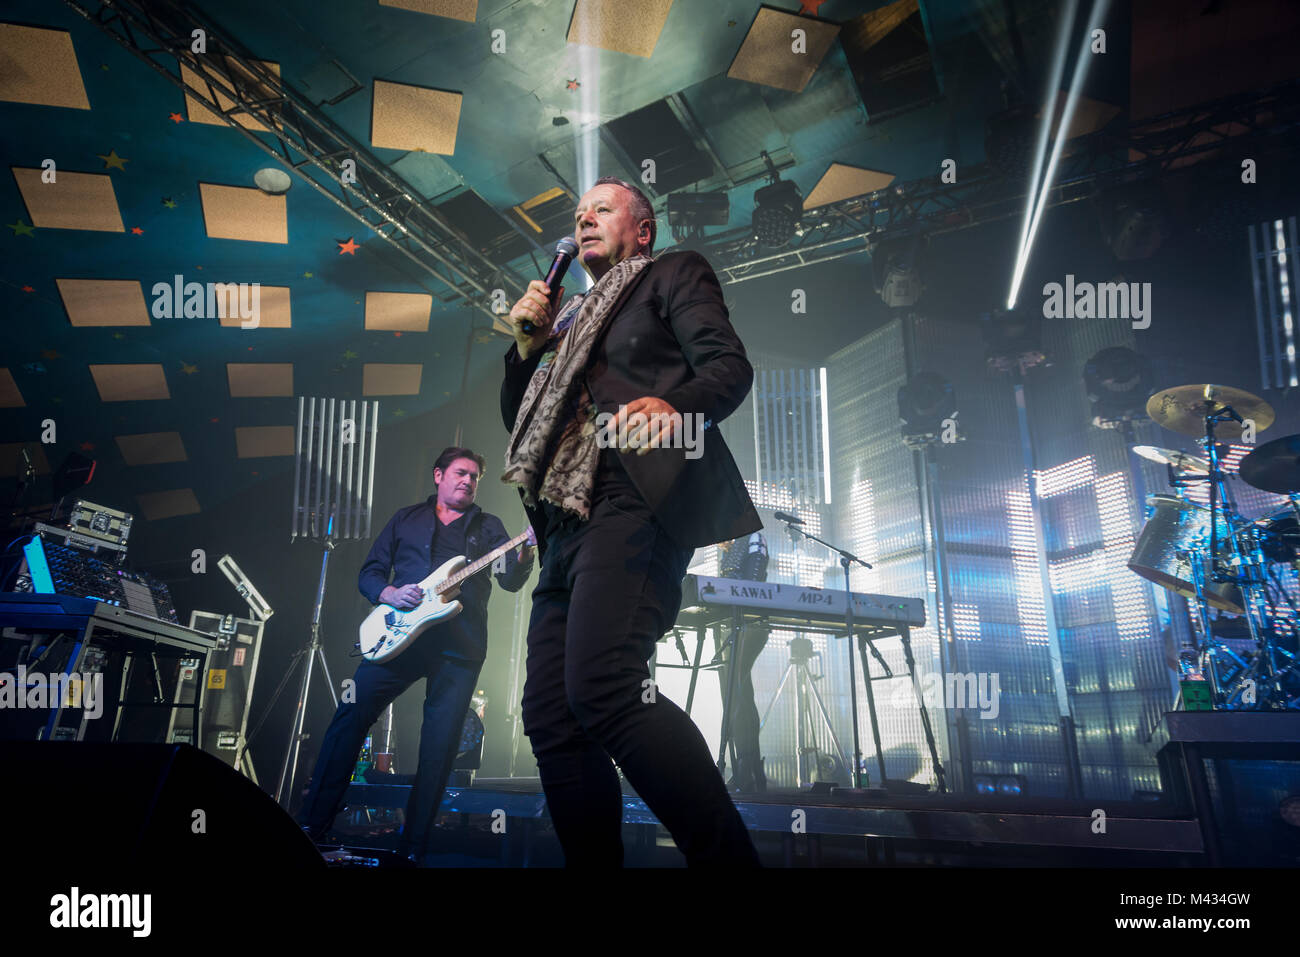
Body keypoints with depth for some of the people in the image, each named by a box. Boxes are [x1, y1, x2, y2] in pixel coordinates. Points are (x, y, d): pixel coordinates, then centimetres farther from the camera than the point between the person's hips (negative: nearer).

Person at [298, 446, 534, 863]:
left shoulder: (488, 526, 16)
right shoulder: (406, 519, 18)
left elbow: (511, 580, 2)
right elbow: (368, 573, 15)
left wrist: (526, 552, -19)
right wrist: (390, 594, -7)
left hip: (459, 648, 0)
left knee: (440, 747, -3)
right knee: (350, 716, -9)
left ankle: (413, 848, 6)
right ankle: (311, 824, 1)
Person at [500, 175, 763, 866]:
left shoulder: (674, 274, 15)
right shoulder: (571, 322, 33)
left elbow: (729, 364, -2)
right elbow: (517, 423, 31)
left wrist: (675, 406, -24)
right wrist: (528, 346, 14)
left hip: (636, 500, -8)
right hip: (568, 525, 8)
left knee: (601, 683, -27)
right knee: (550, 714, -1)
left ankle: (727, 856, -22)